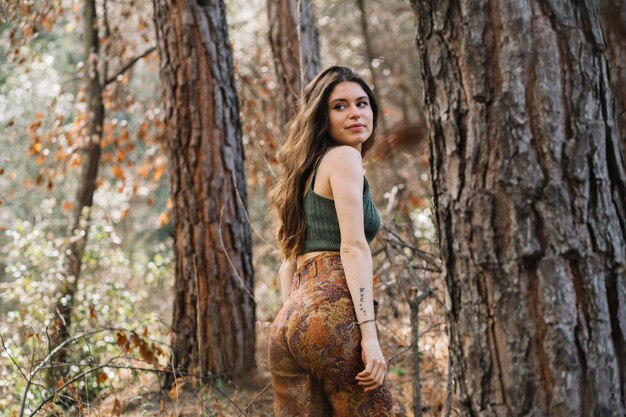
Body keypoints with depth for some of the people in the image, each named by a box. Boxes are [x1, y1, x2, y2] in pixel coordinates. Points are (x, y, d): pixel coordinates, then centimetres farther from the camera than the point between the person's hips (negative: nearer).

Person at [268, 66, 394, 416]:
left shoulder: (309, 171, 25)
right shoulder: (344, 157, 0)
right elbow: (353, 247, -11)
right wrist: (369, 333, -17)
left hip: (289, 323, 8)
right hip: (333, 313, -8)